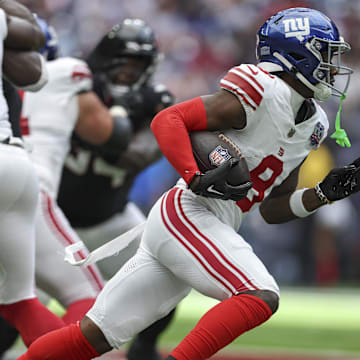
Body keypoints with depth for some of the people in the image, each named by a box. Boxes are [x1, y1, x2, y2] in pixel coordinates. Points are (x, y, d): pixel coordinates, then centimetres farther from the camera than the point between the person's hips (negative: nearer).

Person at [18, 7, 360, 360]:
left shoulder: (312, 126, 17)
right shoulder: (264, 92, -11)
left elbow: (272, 209, 22)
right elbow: (167, 120, -14)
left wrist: (325, 193, 8)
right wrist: (197, 179, -26)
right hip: (185, 214, -9)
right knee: (260, 299, -25)